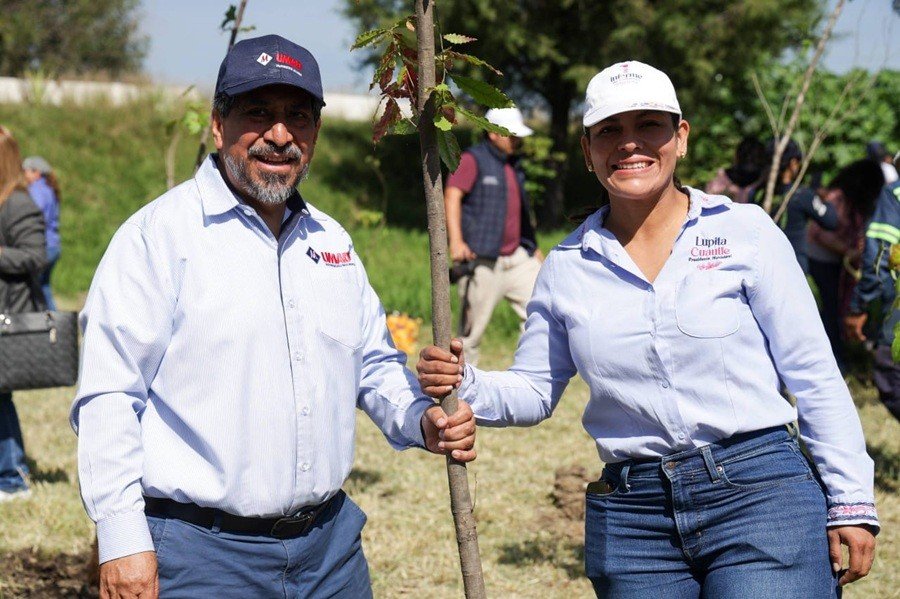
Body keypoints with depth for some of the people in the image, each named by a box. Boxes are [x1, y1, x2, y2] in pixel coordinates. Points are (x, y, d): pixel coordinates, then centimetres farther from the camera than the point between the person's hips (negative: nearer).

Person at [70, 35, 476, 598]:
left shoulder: (332, 240, 13)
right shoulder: (160, 232, -8)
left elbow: (375, 362, 22)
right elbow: (109, 396, -11)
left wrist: (422, 419, 2)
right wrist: (122, 541, -16)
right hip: (201, 553, -6)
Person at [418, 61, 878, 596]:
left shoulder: (745, 231, 0)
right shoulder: (569, 266, 7)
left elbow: (814, 376, 1)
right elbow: (533, 391, 13)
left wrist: (852, 502, -2)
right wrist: (466, 385, -7)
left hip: (761, 497, -3)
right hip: (631, 521, 3)